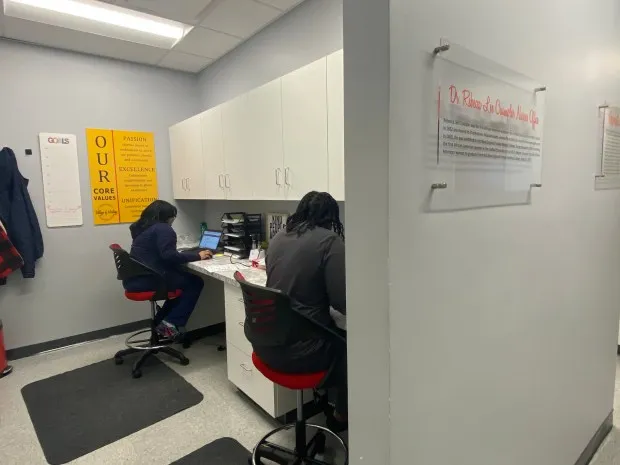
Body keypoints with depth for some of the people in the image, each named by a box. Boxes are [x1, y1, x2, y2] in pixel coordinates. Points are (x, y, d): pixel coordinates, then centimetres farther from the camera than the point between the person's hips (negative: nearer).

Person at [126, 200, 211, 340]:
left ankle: (162, 321, 18)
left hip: (135, 279, 10)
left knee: (182, 277, 22)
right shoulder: (163, 229, -10)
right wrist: (197, 256, -16)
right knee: (195, 282, 0)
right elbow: (169, 256, -23)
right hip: (147, 280, -10)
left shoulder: (142, 227, 19)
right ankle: (171, 324, -2)